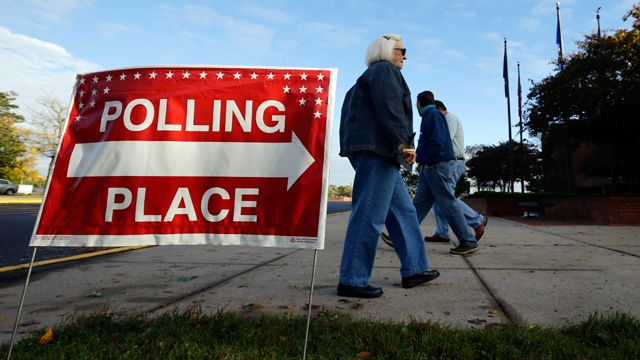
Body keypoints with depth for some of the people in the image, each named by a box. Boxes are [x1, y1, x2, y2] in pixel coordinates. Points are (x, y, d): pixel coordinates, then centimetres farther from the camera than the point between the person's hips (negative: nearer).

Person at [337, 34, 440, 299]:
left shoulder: (370, 76, 30)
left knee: (403, 210, 12)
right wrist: (404, 143, -18)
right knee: (369, 215, -11)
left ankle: (414, 270, 17)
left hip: (378, 153, 11)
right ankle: (352, 281, -7)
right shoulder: (385, 71, 0)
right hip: (377, 150, -11)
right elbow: (389, 110, -16)